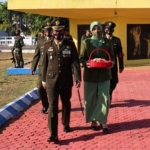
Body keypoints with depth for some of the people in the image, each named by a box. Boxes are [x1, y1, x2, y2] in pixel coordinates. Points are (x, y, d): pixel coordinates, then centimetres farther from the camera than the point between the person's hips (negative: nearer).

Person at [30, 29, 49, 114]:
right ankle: (45, 105, 22)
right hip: (42, 68, 2)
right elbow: (36, 55, 7)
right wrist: (33, 68, 4)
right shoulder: (40, 41, 5)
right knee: (41, 88, 1)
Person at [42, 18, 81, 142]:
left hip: (66, 80, 0)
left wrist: (78, 78, -15)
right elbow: (45, 63, 8)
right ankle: (53, 134, -8)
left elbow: (75, 62, -6)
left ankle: (66, 124, 39)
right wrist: (44, 79, 10)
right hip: (51, 80, 0)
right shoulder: (48, 45, 4)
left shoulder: (70, 45, -1)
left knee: (66, 104, 16)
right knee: (52, 105, -7)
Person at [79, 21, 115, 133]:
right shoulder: (86, 42, 3)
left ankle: (103, 122, 9)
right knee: (91, 99, 6)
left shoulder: (108, 42, 6)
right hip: (90, 74, 0)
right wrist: (86, 63, -18)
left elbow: (112, 57, 9)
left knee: (105, 98, -2)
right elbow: (81, 58, 2)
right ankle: (93, 120, 21)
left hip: (104, 74, 1)